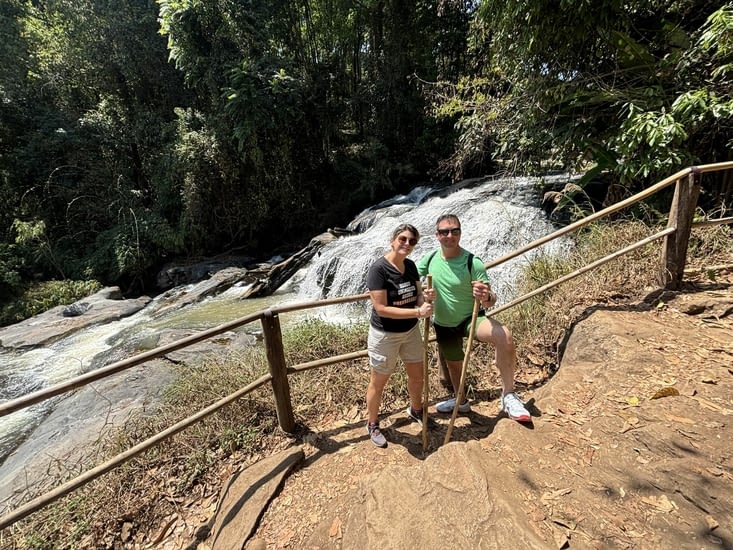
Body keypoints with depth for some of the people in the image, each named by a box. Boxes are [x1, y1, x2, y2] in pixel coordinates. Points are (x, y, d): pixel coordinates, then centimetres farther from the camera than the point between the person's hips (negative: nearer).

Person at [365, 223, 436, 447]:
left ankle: (416, 410, 53)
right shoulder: (378, 269, -24)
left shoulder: (411, 266, -2)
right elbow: (381, 309, -27)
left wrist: (425, 297, -20)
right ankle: (372, 425, 40)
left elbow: (416, 296, 4)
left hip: (411, 331, 7)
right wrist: (418, 312, -30)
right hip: (385, 335, -6)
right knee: (378, 383, 14)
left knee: (417, 376, 23)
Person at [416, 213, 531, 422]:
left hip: (470, 319, -3)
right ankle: (461, 401, 52)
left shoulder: (473, 263, -22)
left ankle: (508, 395, -17)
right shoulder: (430, 259, -11)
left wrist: (486, 297, -44)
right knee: (453, 364, 23)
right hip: (443, 325, 4)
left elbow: (490, 301, -20)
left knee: (504, 336, -33)